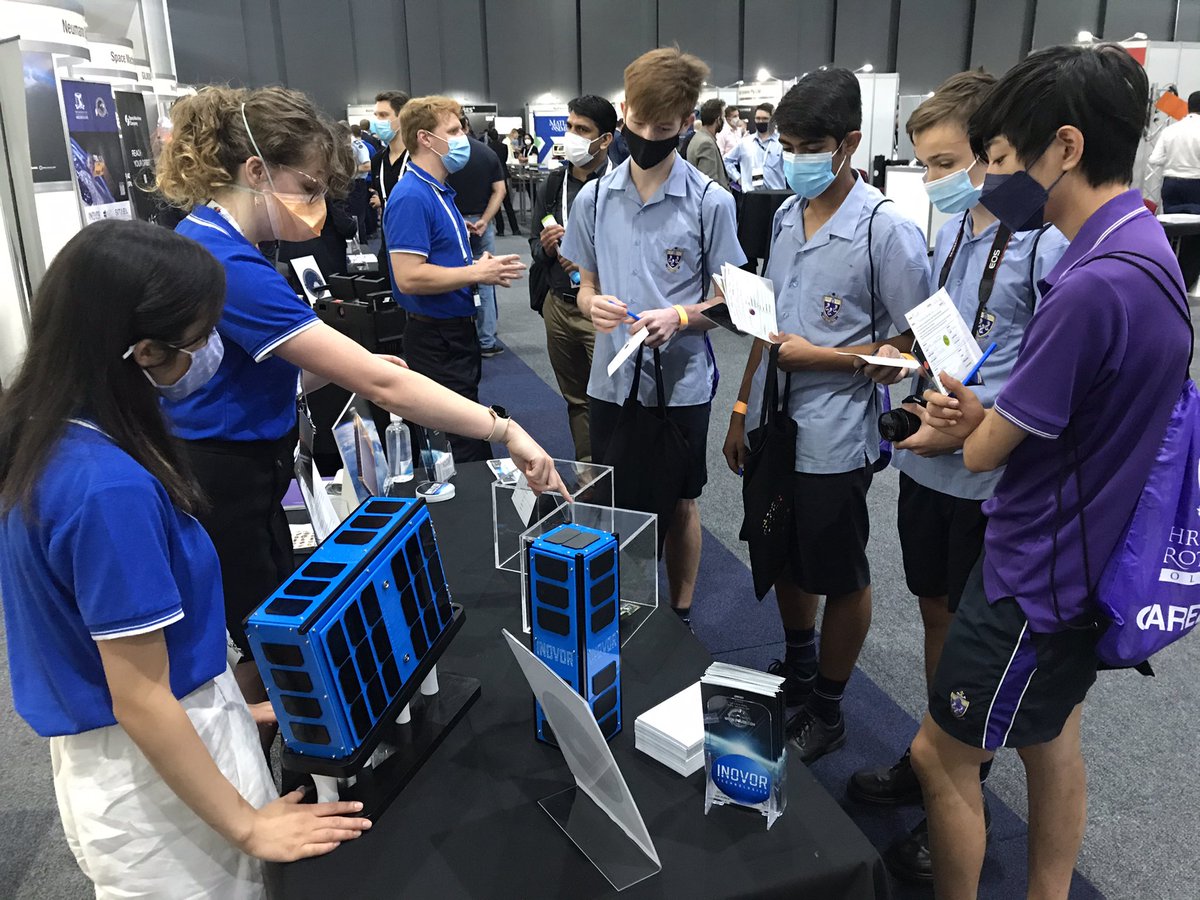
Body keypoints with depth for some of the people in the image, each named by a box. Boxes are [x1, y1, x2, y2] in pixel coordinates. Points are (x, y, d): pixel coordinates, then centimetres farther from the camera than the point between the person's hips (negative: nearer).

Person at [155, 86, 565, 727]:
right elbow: (381, 385, -32)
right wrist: (505, 430, -28)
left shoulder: (204, 238, 5)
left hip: (237, 480, 10)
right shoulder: (229, 267, -28)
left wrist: (339, 364, -3)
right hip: (224, 492, -10)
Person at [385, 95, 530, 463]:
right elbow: (409, 277, -26)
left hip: (456, 332, 10)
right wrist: (478, 273, -19)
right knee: (466, 448, -5)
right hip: (435, 338, -10)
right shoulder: (411, 196, -18)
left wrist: (482, 267, 4)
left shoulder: (441, 191, 14)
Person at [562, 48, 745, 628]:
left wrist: (679, 317, -22)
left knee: (678, 507, 12)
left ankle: (680, 618, 32)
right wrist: (593, 305, -13)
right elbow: (586, 286, 10)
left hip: (681, 384, -3)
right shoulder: (593, 198, 2)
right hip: (610, 379, 3)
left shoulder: (711, 203, -7)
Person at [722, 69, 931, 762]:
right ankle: (798, 667, 45)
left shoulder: (888, 229, -15)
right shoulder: (787, 217, 7)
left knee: (840, 578, 10)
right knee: (784, 557, 22)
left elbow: (919, 342, -13)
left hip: (833, 438, -7)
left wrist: (821, 356, -19)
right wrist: (743, 408, 13)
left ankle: (827, 708, 29)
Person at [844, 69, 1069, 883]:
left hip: (990, 480, -7)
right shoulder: (951, 230, 6)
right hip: (928, 465, 7)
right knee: (937, 615, 20)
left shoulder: (1047, 244, -18)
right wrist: (905, 354, -1)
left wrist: (967, 431, -21)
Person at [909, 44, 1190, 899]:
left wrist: (973, 423, 3)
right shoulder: (1144, 247, 3)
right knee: (1053, 741, 23)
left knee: (942, 757, 7)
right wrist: (983, 411, -6)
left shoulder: (1093, 285, -29)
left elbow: (985, 451, -19)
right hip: (1083, 561, 9)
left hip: (1035, 574, -9)